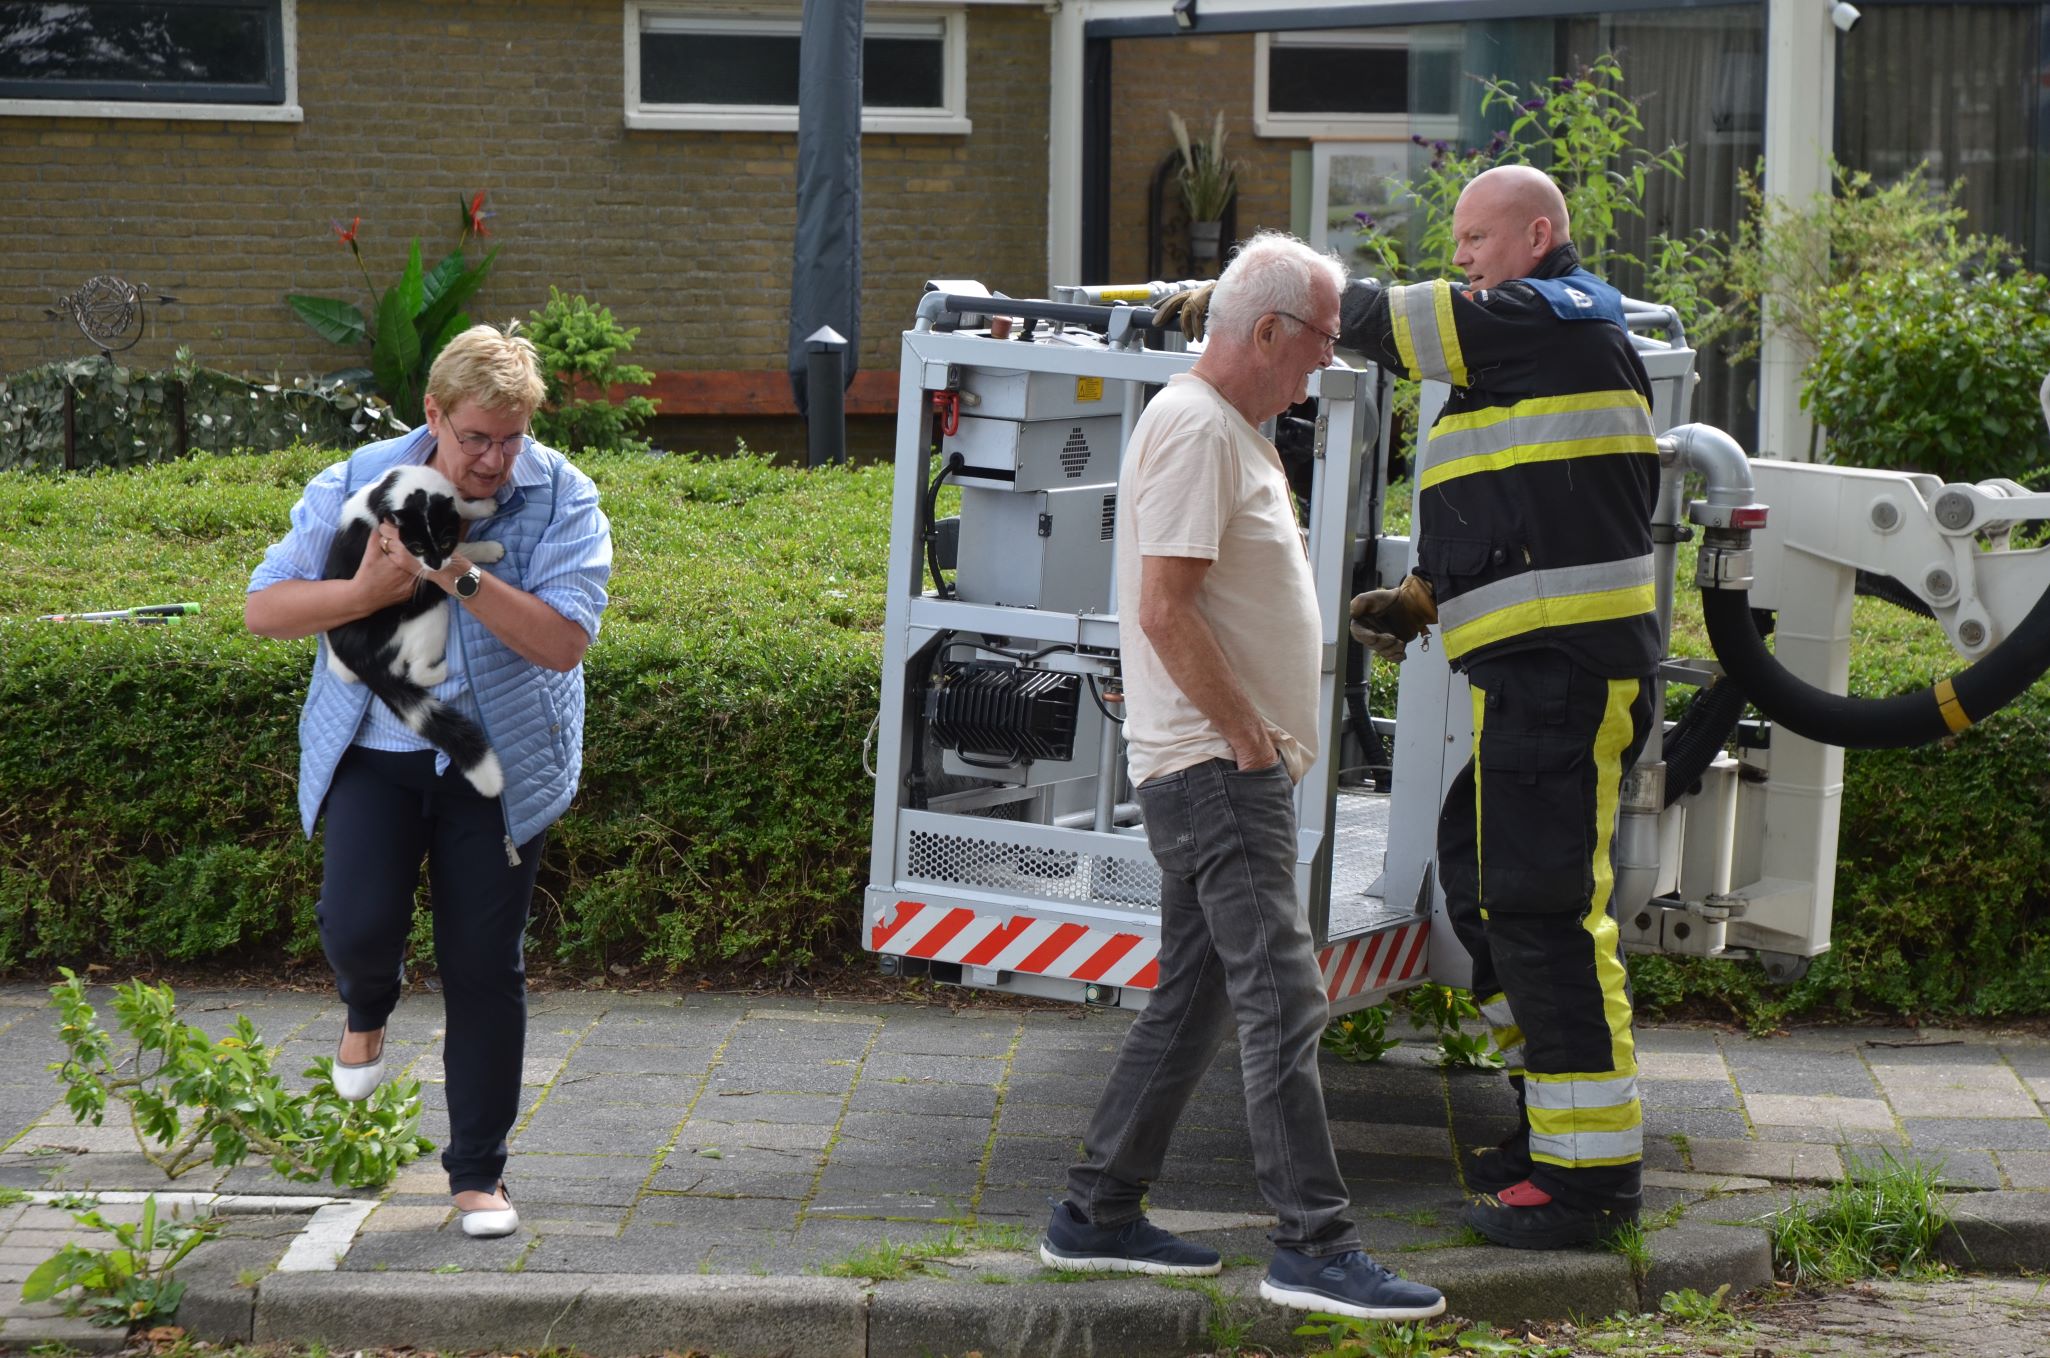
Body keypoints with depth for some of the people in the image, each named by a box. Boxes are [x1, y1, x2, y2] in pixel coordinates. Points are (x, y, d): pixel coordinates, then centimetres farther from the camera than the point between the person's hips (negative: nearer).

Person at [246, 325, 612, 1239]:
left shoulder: (562, 498, -9)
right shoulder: (356, 485, -5)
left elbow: (564, 640, -20)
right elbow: (263, 608, -5)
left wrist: (461, 575, -28)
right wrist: (366, 591, -21)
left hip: (497, 762, 0)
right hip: (374, 753, 1)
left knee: (485, 969, 3)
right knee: (358, 926, -18)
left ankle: (478, 1172, 19)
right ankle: (369, 1009, 22)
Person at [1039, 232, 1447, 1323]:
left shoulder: (1234, 430, 18)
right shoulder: (1195, 426, -15)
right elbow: (1166, 609, -22)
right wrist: (1248, 732, -17)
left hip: (1229, 765, 11)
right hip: (1216, 768, -11)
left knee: (1194, 998, 13)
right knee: (1283, 1002, -11)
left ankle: (1096, 1215, 20)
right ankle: (1313, 1248, -10)